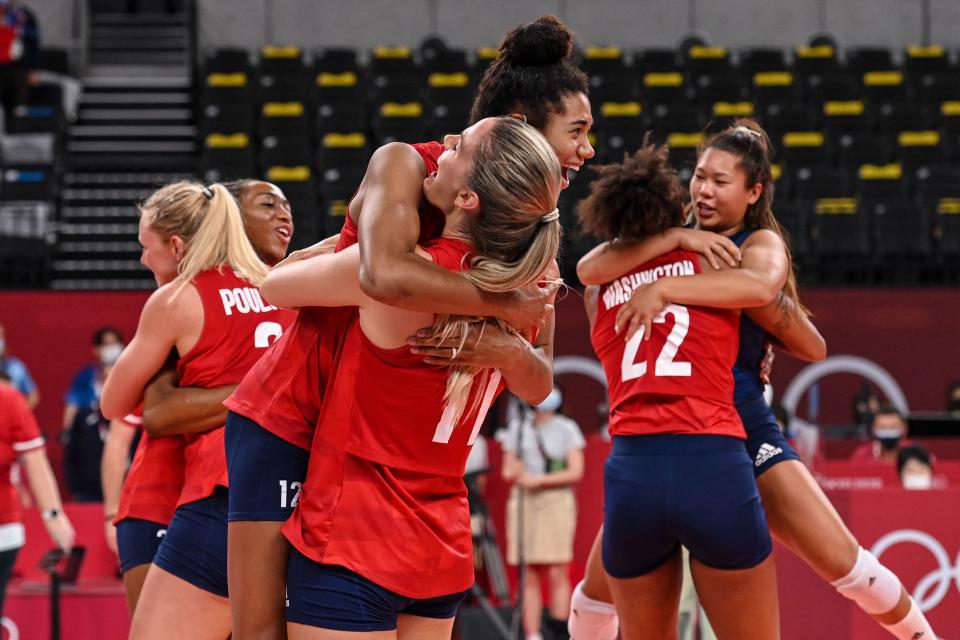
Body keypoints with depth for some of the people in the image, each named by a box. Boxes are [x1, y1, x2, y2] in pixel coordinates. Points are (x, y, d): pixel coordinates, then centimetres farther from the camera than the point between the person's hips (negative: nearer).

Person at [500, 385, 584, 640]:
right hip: (523, 502, 3)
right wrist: (514, 473, -7)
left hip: (556, 501, -3)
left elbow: (575, 472, -3)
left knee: (558, 573, -10)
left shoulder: (567, 429, 4)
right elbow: (507, 471, 16)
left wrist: (540, 480, -11)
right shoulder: (517, 428, 12)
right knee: (529, 576, 0)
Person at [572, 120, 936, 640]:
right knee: (599, 587, 2)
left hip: (744, 431, -3)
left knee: (844, 563, -14)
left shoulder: (761, 243, -1)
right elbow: (589, 270, -12)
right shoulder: (671, 238, 8)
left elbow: (760, 285, -27)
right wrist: (673, 239, -23)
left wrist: (664, 288, -31)